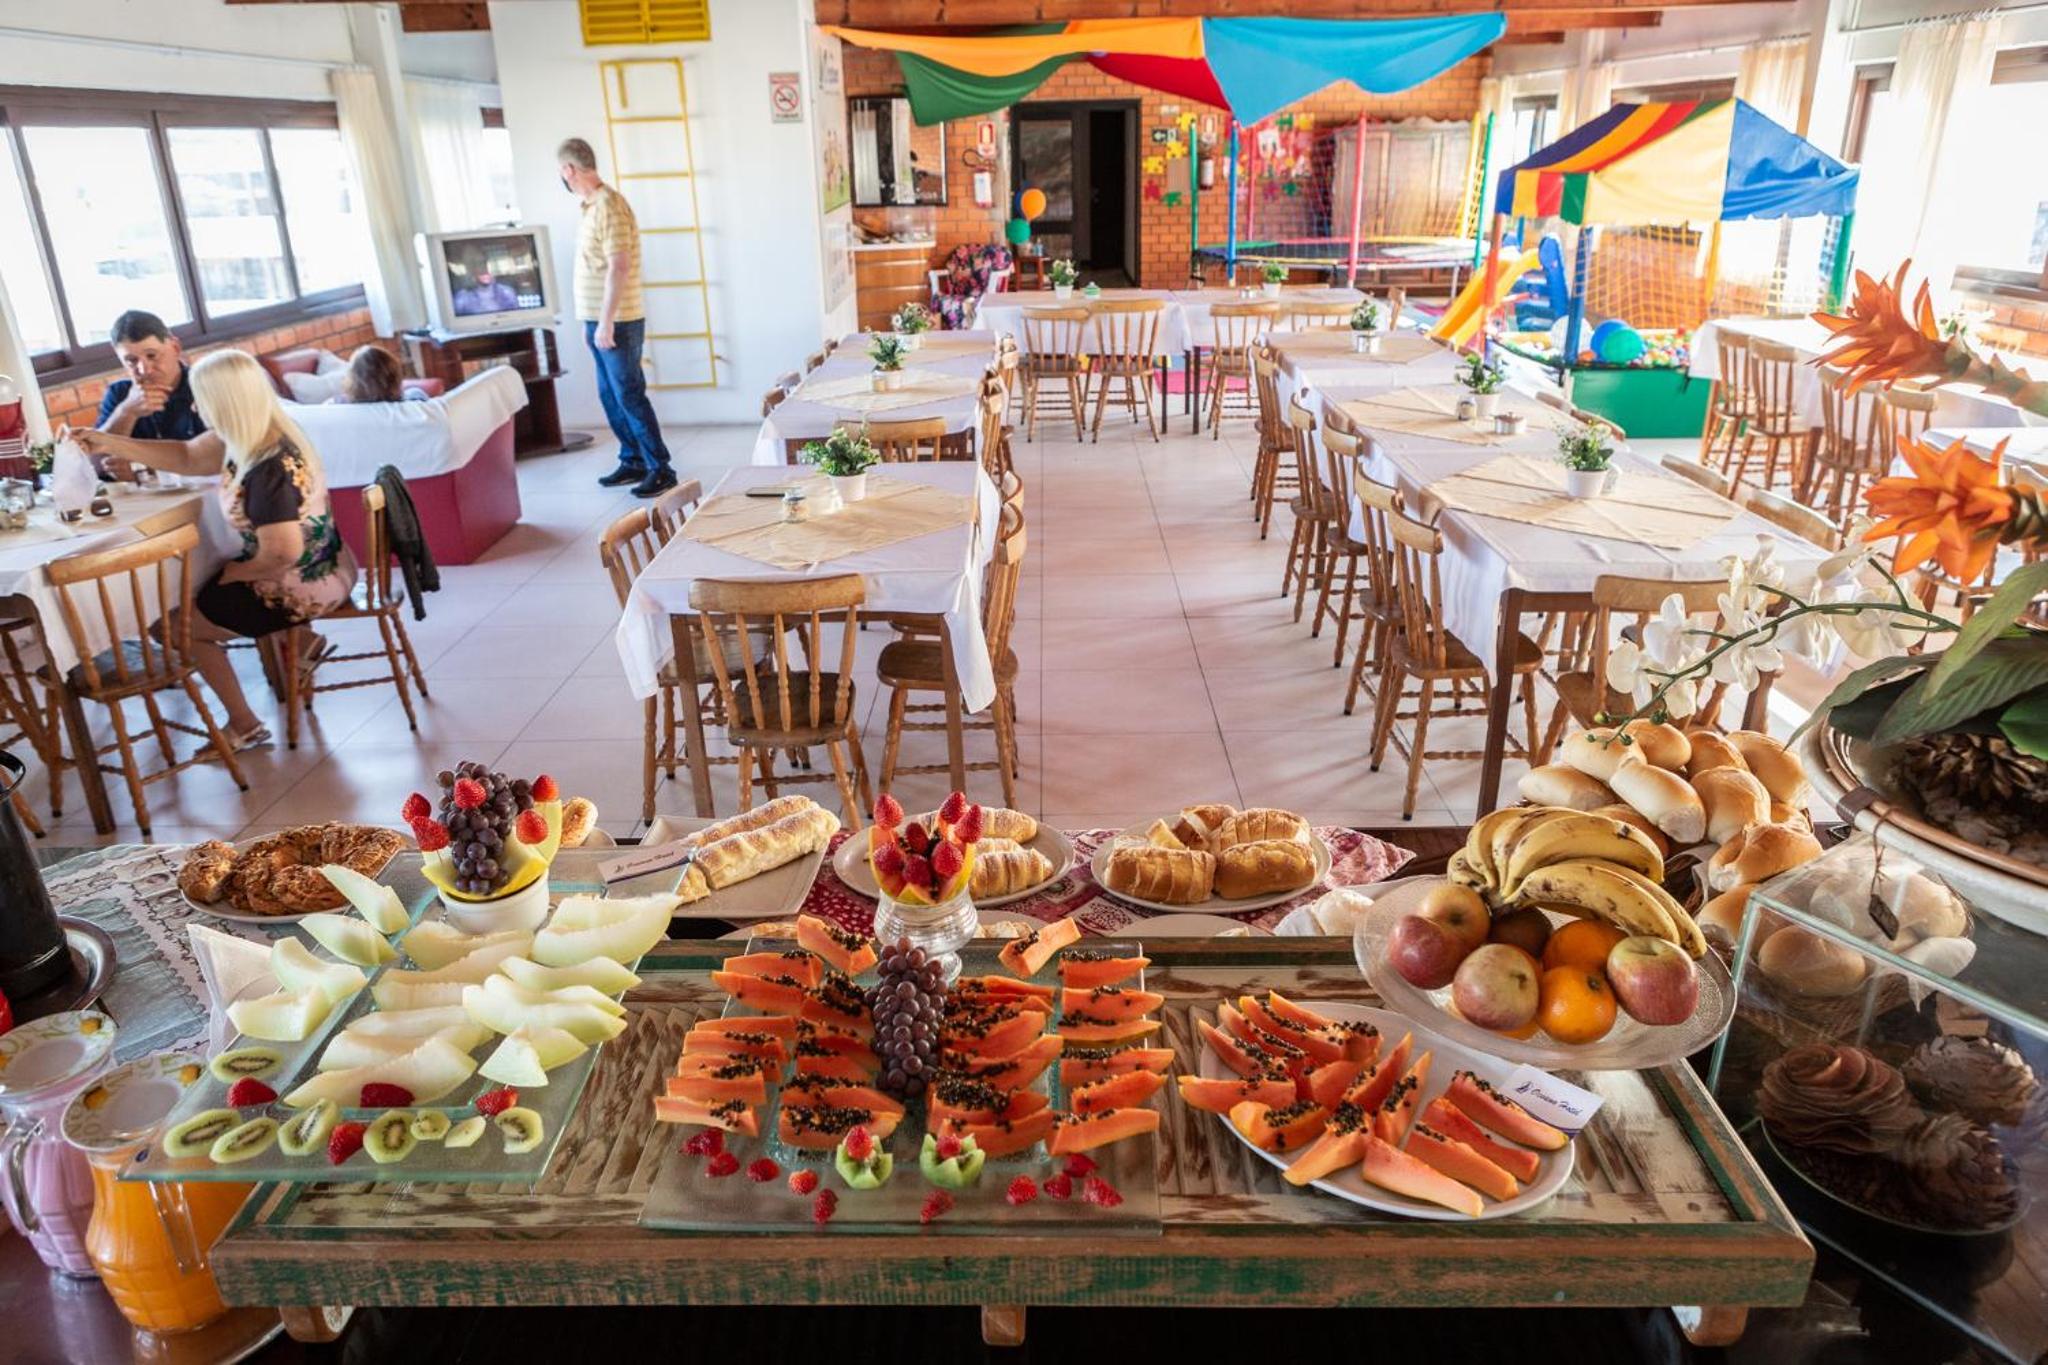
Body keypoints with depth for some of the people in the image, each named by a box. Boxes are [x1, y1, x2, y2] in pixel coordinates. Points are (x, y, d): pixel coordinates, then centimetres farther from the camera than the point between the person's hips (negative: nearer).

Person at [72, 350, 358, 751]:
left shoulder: (268, 469, -31)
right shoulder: (256, 433, -2)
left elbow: (282, 555, -29)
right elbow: (187, 456, 12)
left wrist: (233, 572, -11)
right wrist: (109, 443, 7)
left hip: (304, 586, -9)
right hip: (323, 568, 9)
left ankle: (244, 726, 18)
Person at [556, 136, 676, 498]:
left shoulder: (608, 206, -16)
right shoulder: (594, 206, 14)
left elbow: (619, 267, -23)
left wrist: (606, 322, -23)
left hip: (617, 323, -10)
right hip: (599, 320, 10)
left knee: (630, 396, -7)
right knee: (611, 396, 13)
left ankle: (661, 469, -2)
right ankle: (633, 462, 23)